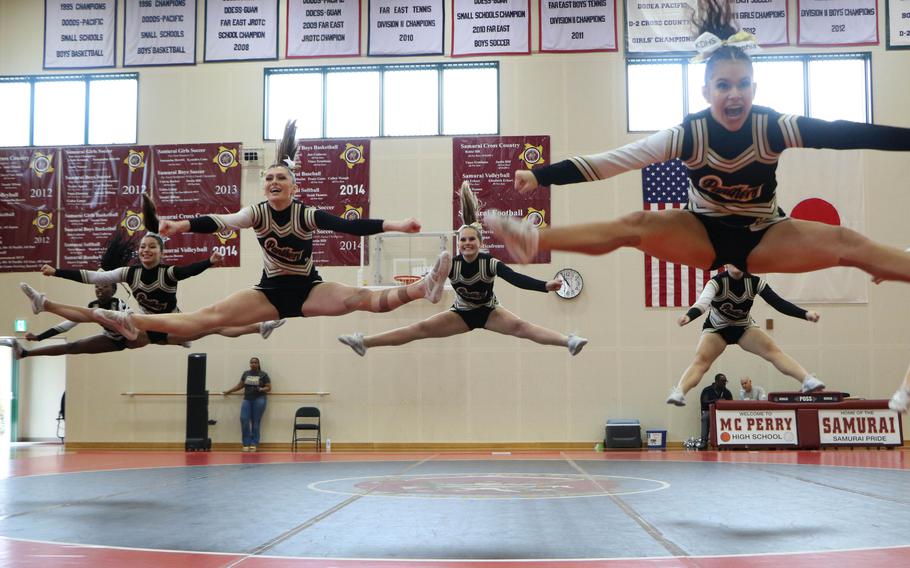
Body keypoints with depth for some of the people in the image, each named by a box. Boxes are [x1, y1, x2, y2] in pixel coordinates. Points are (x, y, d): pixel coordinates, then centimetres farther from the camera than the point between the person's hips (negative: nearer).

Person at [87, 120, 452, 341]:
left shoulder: (307, 215, -14)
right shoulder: (258, 213, -7)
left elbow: (350, 226, -26)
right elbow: (220, 222, -22)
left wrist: (393, 225, -39)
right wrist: (182, 225, -39)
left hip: (308, 290, -2)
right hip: (270, 292, 2)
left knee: (364, 298, -27)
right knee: (208, 317, -10)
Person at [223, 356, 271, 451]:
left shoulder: (263, 375, 1)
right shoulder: (245, 374, 12)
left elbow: (269, 388, 2)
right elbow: (240, 385, 22)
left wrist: (260, 389, -16)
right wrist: (228, 391, 22)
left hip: (259, 400, -3)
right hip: (247, 399, 3)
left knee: (255, 422, -4)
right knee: (244, 419, -11)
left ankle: (254, 444, 6)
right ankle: (246, 443, -3)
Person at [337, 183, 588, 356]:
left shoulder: (491, 263, -24)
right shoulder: (451, 265, -17)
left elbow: (517, 279, -35)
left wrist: (545, 286, -50)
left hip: (489, 312, -2)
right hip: (462, 313, 2)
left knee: (520, 326, -26)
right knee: (421, 328, -9)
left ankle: (568, 342, -42)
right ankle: (365, 342, -15)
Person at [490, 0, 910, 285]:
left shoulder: (773, 127, -17)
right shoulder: (688, 134, -18)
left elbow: (847, 134, -23)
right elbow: (612, 159, -22)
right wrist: (541, 176, -28)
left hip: (765, 239, 0)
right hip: (703, 236, 0)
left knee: (845, 243, -22)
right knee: (636, 225, -24)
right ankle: (533, 242, -38)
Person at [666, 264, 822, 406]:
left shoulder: (754, 282, -16)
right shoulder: (717, 282, -25)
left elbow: (777, 302, -20)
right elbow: (703, 302, -43)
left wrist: (805, 314, -33)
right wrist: (688, 316, -65)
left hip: (744, 328, 2)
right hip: (717, 329, -2)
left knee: (773, 350, -20)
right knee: (701, 359, -26)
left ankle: (807, 380, -27)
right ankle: (678, 393, -41)